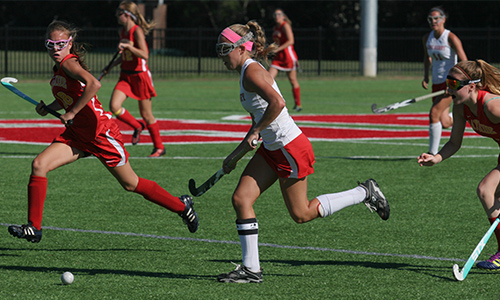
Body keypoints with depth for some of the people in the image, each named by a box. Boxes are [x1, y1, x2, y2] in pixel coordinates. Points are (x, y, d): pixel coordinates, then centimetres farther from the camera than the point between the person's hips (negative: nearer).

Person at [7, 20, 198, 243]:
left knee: (131, 184, 6)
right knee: (39, 165, -10)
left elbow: (93, 84, -37)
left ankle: (182, 206, 26)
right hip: (77, 134, 8)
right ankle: (34, 228, -8)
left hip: (100, 133, -8)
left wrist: (72, 112, -28)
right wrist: (48, 108, 7)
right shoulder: (59, 67, 8)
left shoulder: (69, 63, -18)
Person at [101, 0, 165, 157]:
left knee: (146, 114, 2)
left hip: (140, 75, -7)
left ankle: (159, 147, 18)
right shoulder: (123, 32, 8)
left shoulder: (137, 31, -15)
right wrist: (111, 66, 14)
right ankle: (137, 127, 12)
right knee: (114, 106, -13)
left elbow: (145, 55, -25)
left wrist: (128, 46, -36)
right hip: (126, 75, 7)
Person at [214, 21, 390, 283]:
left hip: (291, 148, -10)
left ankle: (364, 193, 14)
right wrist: (235, 155, 20)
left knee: (302, 214, 2)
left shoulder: (252, 71, -18)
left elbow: (277, 103, -33)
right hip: (272, 149, 10)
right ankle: (250, 269, 2)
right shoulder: (246, 72, 13)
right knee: (241, 199, 0)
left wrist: (255, 132, -21)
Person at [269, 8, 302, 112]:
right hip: (278, 57, 7)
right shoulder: (275, 28, 14)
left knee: (293, 80, 2)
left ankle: (298, 104, 13)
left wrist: (277, 49, -22)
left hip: (288, 55, -7)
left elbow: (291, 41, -19)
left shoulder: (285, 26, -9)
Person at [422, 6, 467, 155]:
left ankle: (433, 152, -9)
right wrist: (426, 77, 13)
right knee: (444, 123, 1)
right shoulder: (427, 38, 5)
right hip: (437, 83, 6)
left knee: (434, 114, -18)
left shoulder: (451, 38, -13)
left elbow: (464, 62, -15)